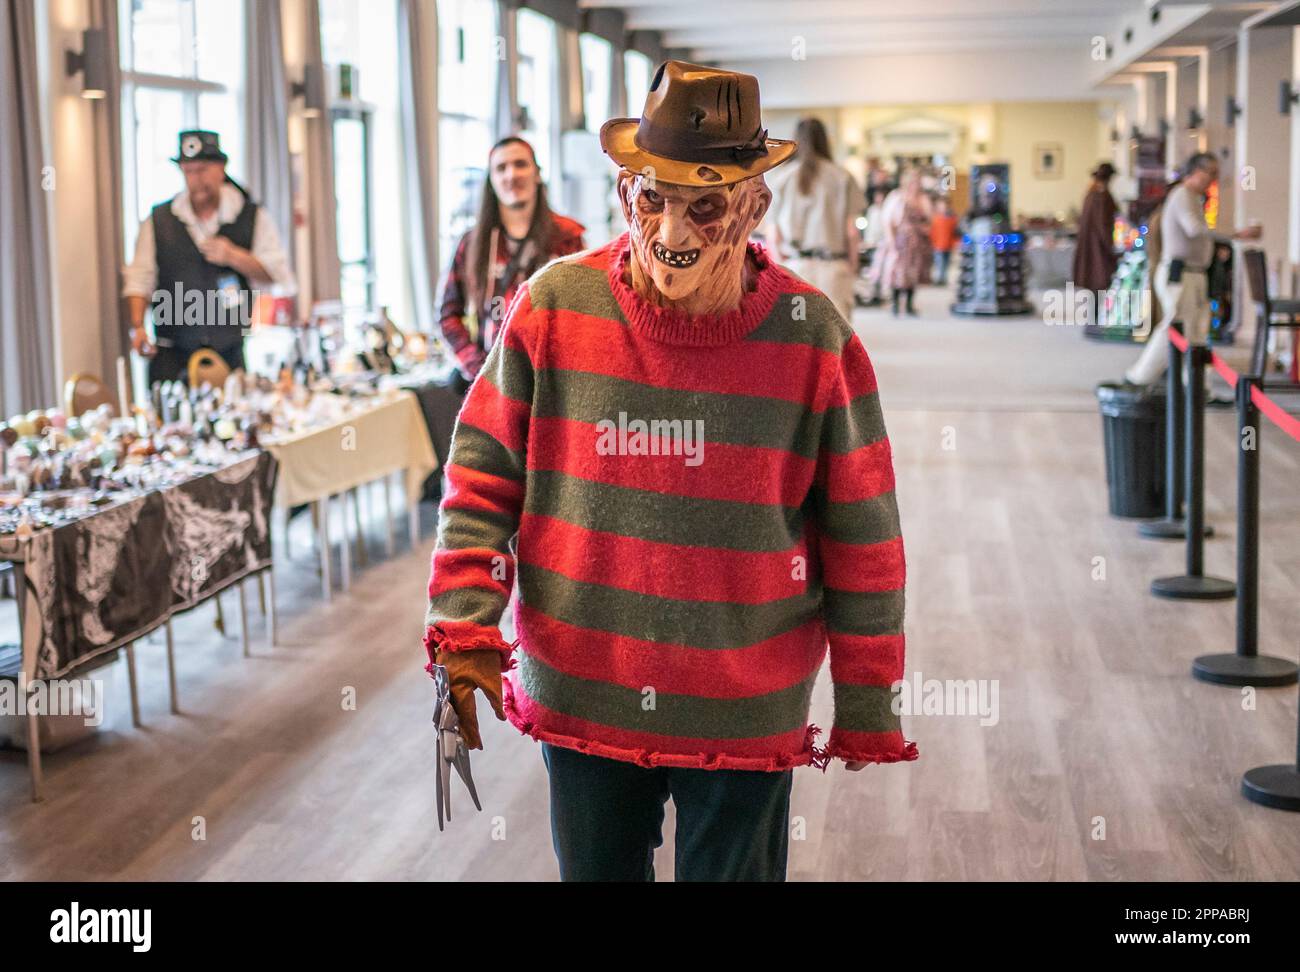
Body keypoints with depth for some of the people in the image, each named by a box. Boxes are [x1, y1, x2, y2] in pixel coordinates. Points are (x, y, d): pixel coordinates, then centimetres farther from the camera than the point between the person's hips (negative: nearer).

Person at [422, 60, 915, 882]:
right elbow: (483, 480, -1)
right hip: (579, 696, 2)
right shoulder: (553, 306, -7)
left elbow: (862, 540, -4)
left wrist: (867, 710, -1)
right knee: (595, 868, 19)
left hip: (746, 718, -1)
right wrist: (462, 628, -11)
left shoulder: (814, 337, -10)